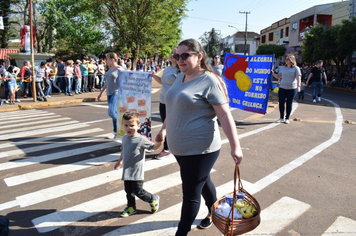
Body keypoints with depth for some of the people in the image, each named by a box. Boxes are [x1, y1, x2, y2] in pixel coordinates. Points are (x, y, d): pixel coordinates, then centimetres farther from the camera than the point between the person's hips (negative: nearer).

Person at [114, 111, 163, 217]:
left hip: (137, 172, -6)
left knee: (138, 191, -2)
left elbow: (154, 146, -15)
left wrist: (159, 142, -36)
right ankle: (131, 207, 34)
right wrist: (120, 161, 32)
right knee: (128, 191, 14)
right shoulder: (125, 138, 4)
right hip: (126, 171, 6)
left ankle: (153, 199, 24)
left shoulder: (141, 139, -16)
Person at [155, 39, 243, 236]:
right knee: (203, 182, 26)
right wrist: (164, 129, 25)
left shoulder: (209, 82, -15)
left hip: (200, 149, -8)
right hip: (179, 147, 8)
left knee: (191, 194, 3)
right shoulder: (180, 78, 9)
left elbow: (225, 115, -19)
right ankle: (213, 212, 48)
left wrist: (235, 146, -23)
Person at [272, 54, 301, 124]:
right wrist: (272, 73, 4)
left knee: (289, 104, 4)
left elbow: (298, 78, -9)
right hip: (282, 88, 3)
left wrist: (298, 86, -21)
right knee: (281, 103, -2)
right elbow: (278, 77, 17)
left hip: (292, 88, -3)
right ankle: (281, 118, 13)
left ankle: (287, 119, 16)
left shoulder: (296, 68, -1)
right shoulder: (282, 68, 11)